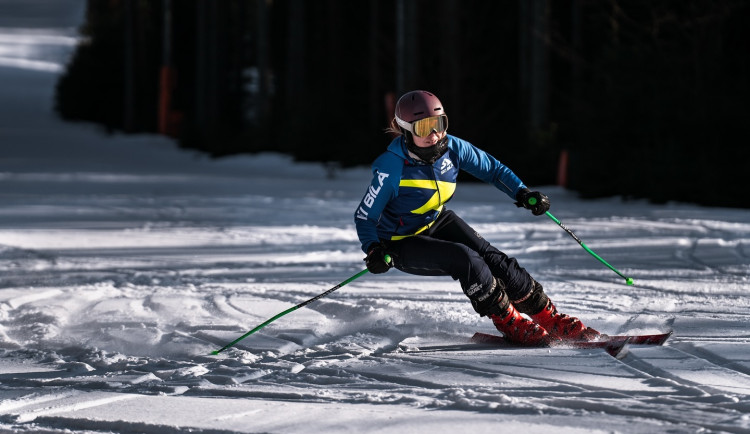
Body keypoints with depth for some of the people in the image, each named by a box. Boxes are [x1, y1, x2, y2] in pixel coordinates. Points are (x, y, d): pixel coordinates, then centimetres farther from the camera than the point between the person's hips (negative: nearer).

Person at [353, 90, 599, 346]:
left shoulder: (452, 148, -14)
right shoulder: (391, 168, -29)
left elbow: (492, 169, 1)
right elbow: (365, 216, -20)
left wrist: (522, 193, -14)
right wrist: (373, 250, -38)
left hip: (438, 222, 5)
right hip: (402, 243, -5)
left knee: (493, 259, -13)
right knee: (464, 259, -29)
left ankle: (553, 321, -2)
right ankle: (511, 325, -14)